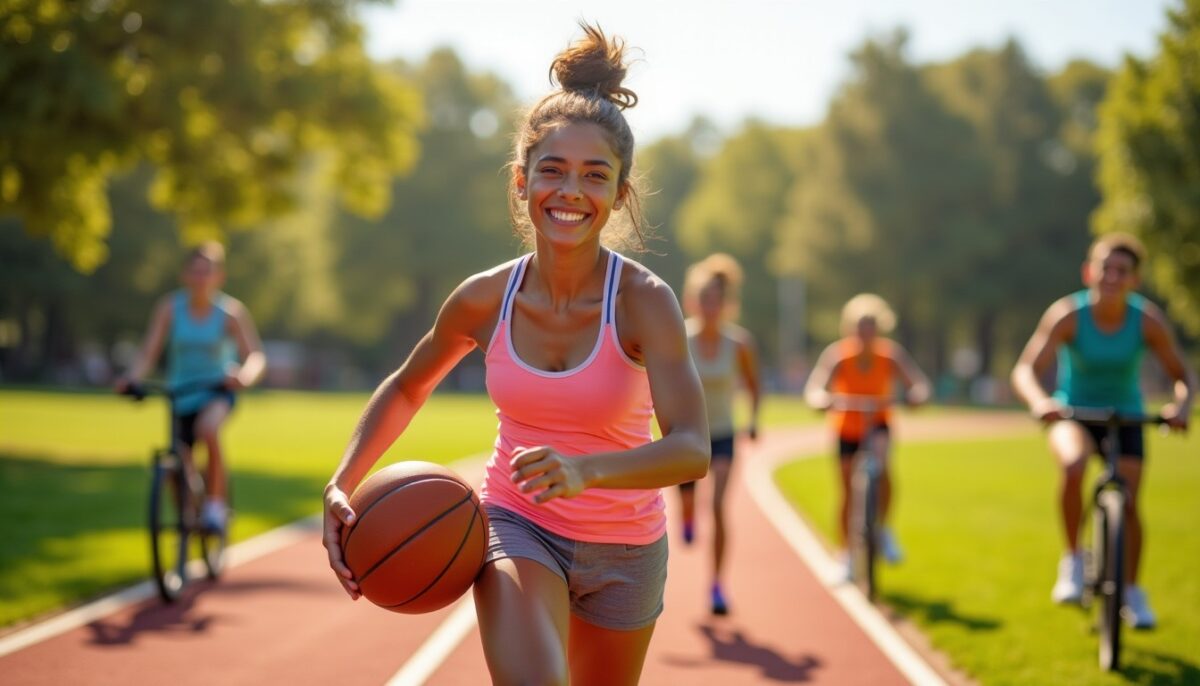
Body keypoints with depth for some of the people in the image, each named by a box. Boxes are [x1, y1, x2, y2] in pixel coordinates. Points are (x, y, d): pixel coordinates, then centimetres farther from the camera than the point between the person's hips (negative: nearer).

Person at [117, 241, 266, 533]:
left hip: (217, 390, -2)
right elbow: (149, 353, -12)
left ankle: (216, 503, -17)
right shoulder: (170, 307, -8)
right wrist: (131, 378, -32)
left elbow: (255, 356, -17)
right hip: (181, 392, 2)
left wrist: (245, 375, -40)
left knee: (207, 428, -35)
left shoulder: (231, 310, -11)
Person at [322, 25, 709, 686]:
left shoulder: (643, 301, -19)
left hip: (622, 547, 0)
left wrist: (587, 470, -48)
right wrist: (341, 487, -5)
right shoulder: (484, 299, -10)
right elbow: (406, 388, 10)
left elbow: (693, 450, -30)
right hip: (514, 524, 0)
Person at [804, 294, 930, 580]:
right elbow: (814, 390, -29)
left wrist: (914, 396, -41)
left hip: (878, 425, 0)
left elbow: (919, 384, -18)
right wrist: (825, 401, -51)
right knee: (847, 490, 3)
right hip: (847, 429, 0)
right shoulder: (838, 354, -20)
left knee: (882, 466, -30)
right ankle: (847, 555, 20)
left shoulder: (891, 354, -16)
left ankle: (883, 530, -11)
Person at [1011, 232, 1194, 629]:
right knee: (1073, 465, -33)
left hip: (1125, 417, 2)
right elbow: (1025, 371, -27)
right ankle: (1072, 562, -16)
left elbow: (1183, 376, -9)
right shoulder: (1067, 314, -22)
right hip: (1073, 414, -2)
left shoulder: (1148, 320, -17)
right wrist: (1040, 401, -48)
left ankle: (1132, 592, 20)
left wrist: (1182, 405, -31)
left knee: (1128, 503, -4)